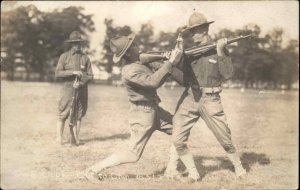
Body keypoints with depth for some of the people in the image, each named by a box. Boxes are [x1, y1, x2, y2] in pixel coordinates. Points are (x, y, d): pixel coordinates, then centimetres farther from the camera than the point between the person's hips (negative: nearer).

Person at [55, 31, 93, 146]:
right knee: (63, 115, -2)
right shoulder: (64, 56, 3)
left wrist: (81, 83, -12)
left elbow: (90, 75, 5)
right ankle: (59, 136, 9)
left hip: (81, 90, 2)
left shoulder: (85, 58, 8)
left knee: (78, 115, 5)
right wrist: (73, 72, -15)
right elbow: (57, 73, -4)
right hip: (68, 89, -2)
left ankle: (76, 137, 12)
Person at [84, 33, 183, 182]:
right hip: (143, 114, -9)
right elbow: (153, 81, -36)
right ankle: (93, 170, 4)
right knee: (132, 154, -5)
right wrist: (171, 62, -35)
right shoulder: (129, 71, -25)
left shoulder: (140, 61, 4)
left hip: (154, 110, 9)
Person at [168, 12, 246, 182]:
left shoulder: (219, 49, 0)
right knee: (178, 140, -7)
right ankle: (193, 173, 8)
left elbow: (228, 74, -9)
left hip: (210, 100, -2)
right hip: (189, 98, 3)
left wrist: (220, 52, -18)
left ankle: (239, 167, 30)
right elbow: (183, 78, 9)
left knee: (225, 139, 6)